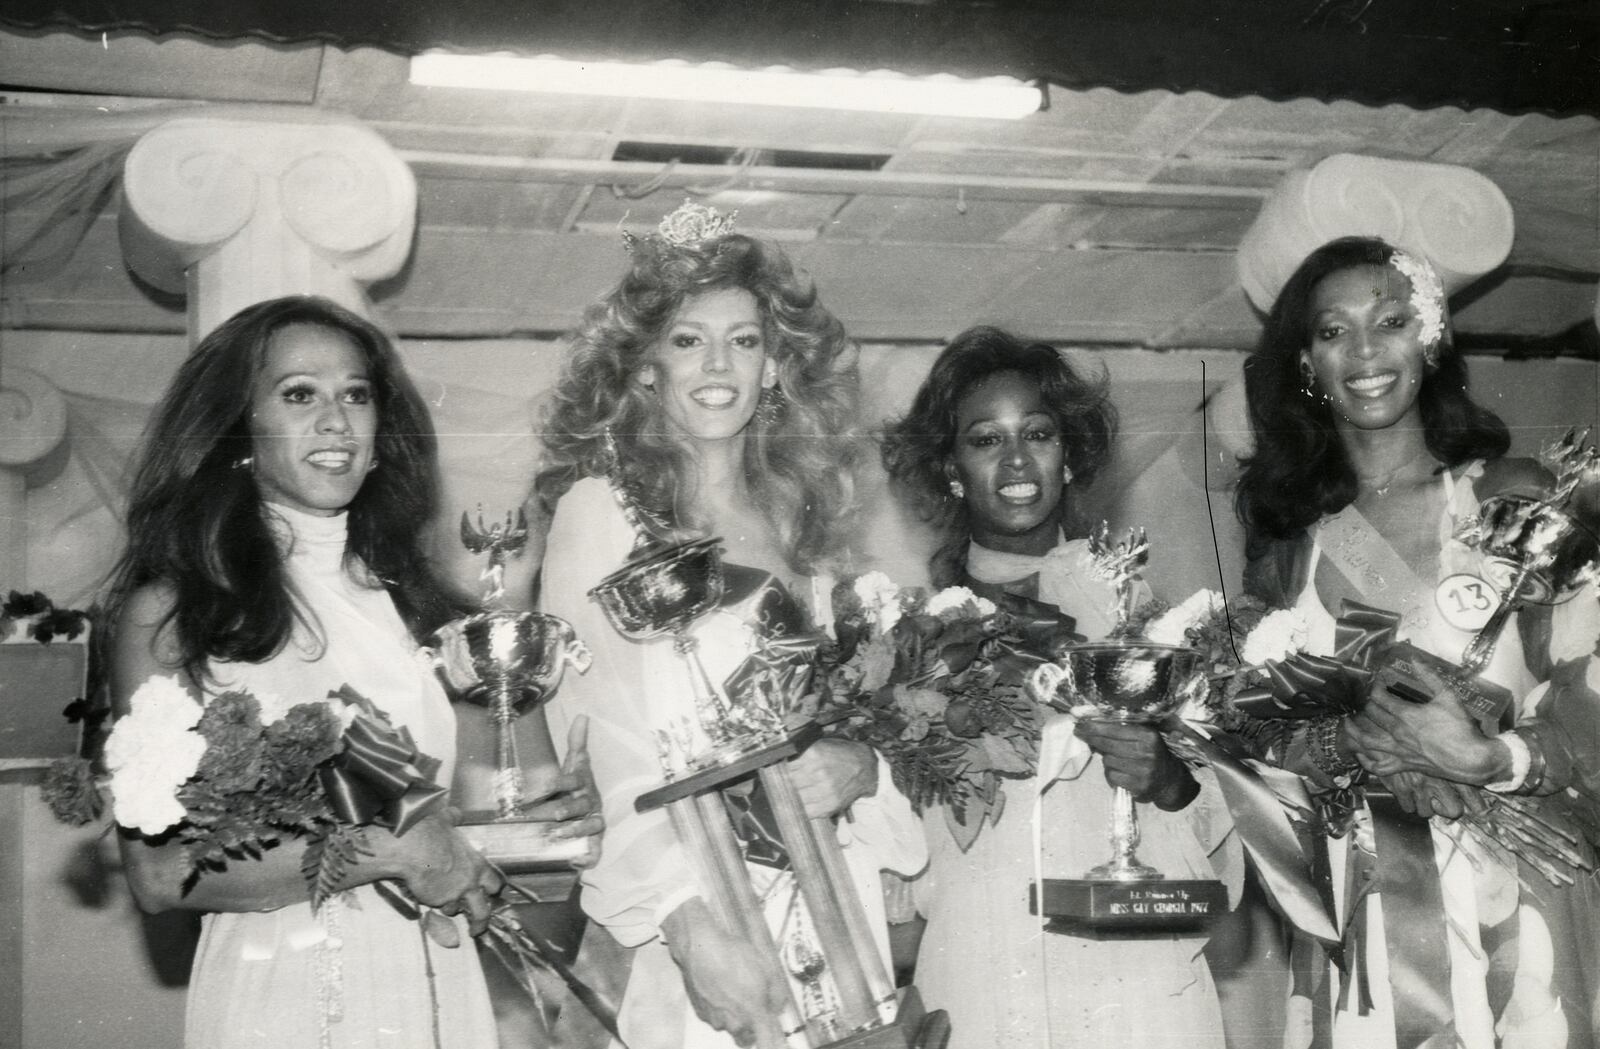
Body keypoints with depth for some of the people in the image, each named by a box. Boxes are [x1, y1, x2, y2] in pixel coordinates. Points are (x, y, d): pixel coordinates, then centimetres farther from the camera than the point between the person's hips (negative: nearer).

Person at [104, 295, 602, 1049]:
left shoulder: (406, 594, 3)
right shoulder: (166, 611, -9)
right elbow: (158, 873, -14)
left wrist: (546, 812, -7)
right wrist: (385, 850, -17)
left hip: (443, 987, 4)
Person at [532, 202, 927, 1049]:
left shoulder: (799, 523, 12)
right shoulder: (600, 508, -3)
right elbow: (593, 740, -11)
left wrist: (859, 766, -6)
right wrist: (689, 923, -22)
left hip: (829, 913, 5)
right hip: (677, 923, -4)